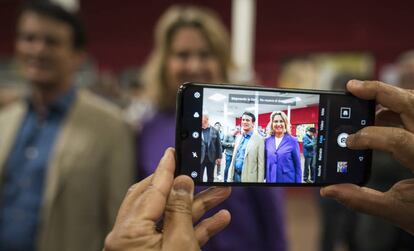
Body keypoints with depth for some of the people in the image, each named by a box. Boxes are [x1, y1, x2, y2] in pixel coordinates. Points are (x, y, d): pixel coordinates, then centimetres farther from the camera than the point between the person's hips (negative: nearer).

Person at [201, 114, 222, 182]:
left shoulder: (215, 131, 2)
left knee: (210, 178, 14)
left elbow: (218, 145, 5)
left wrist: (219, 157, 2)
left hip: (211, 158, 1)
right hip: (200, 158, -1)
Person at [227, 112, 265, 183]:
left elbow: (261, 164, -10)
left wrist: (260, 181, -13)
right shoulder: (238, 138, 12)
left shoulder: (259, 139, -7)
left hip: (249, 178, -6)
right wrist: (229, 178, 9)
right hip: (235, 176, 6)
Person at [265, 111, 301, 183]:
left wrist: (298, 181, -4)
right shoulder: (267, 141, 3)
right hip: (271, 179, 3)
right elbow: (265, 162, 9)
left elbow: (297, 165, -2)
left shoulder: (293, 141, -5)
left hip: (288, 180, -2)